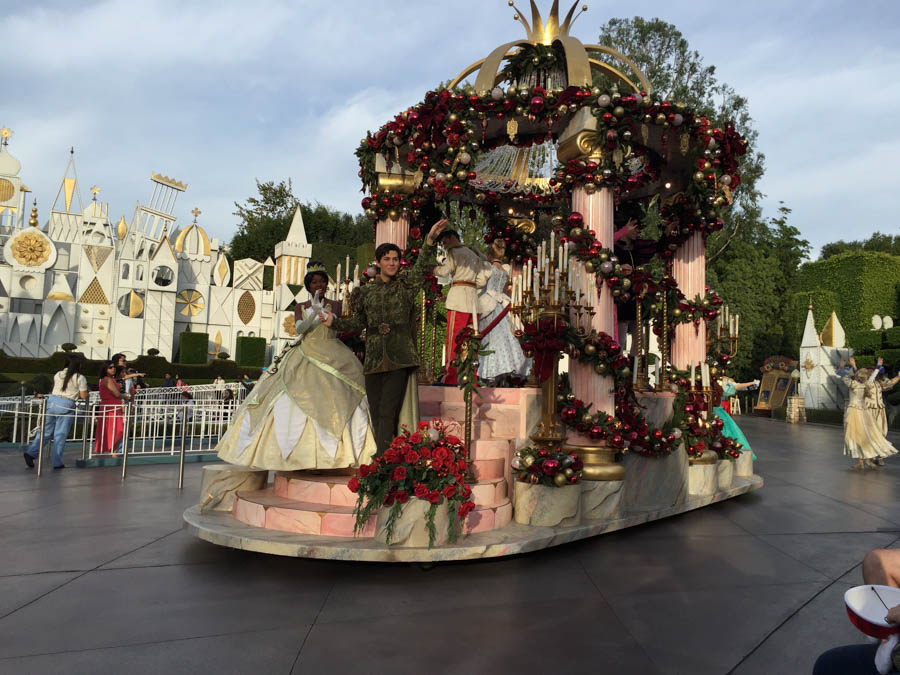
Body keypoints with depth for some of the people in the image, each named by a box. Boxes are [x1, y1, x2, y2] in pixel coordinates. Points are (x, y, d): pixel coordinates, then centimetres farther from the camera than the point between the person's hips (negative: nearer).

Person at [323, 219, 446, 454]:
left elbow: (421, 267, -7)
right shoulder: (366, 292, 14)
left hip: (399, 359, -3)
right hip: (374, 359, 3)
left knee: (388, 412, -12)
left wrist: (430, 239, -19)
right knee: (376, 414, 3)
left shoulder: (406, 288, 8)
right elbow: (358, 323, 15)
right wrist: (334, 322, 0)